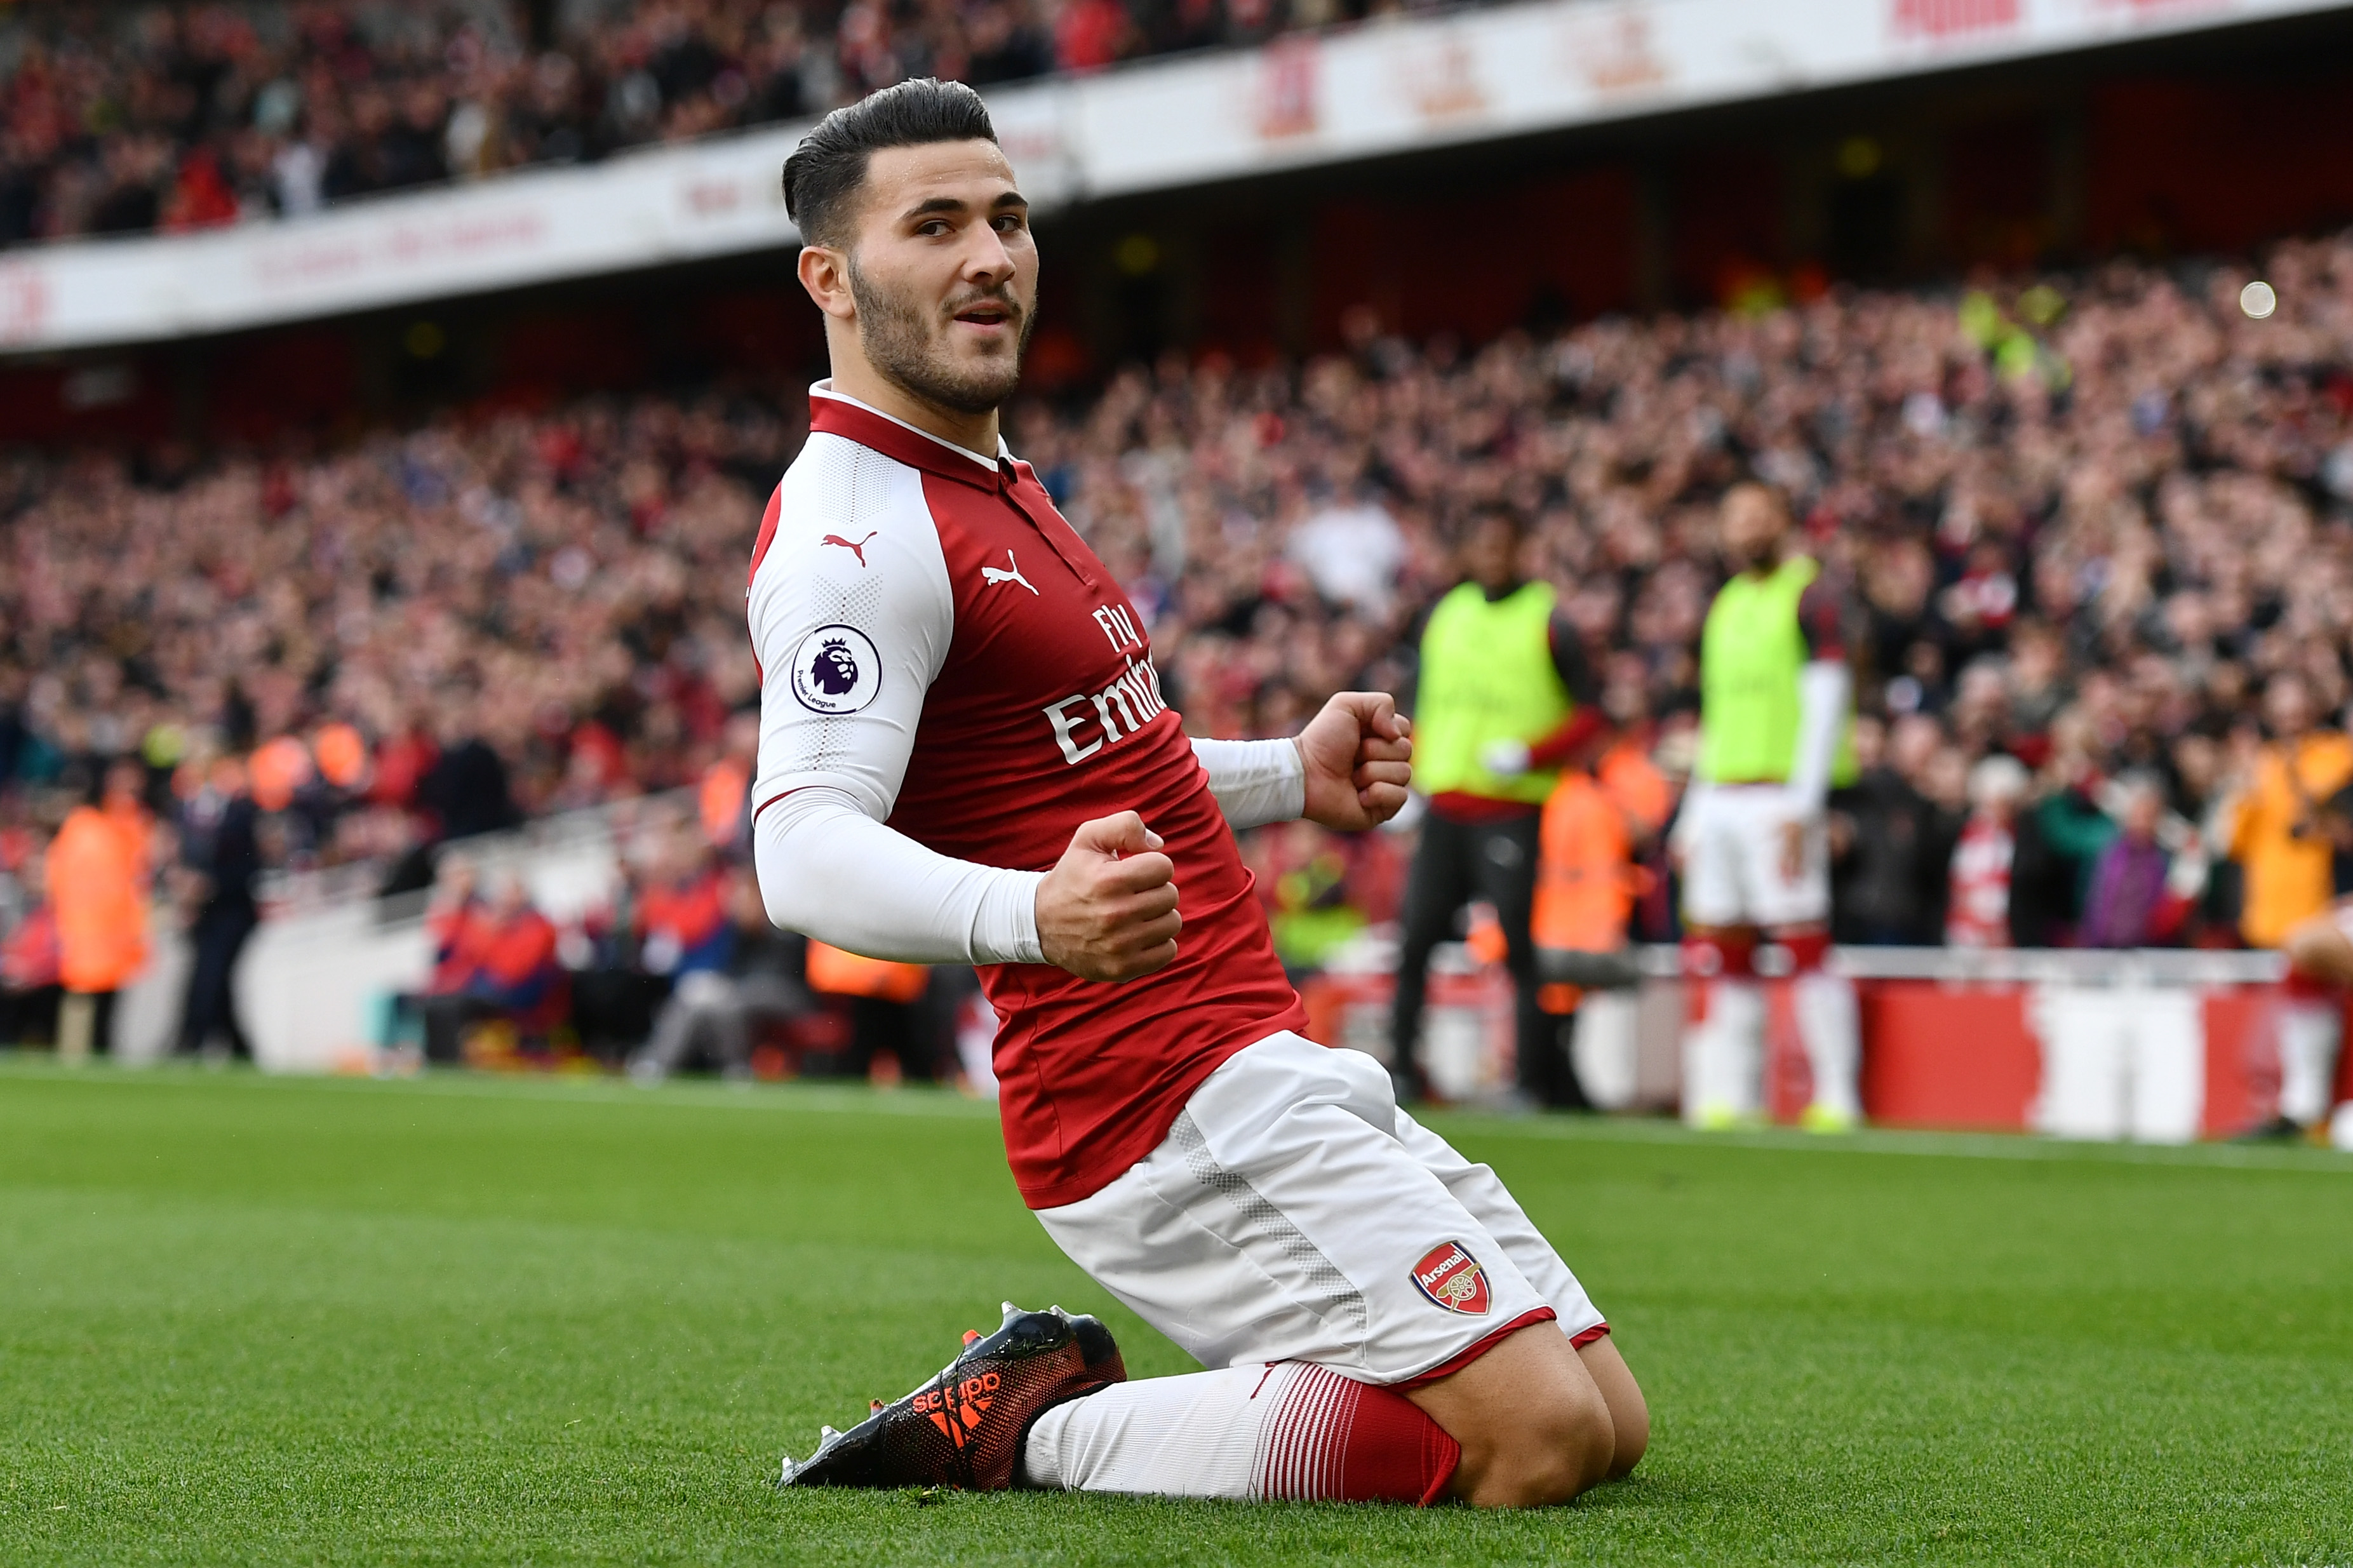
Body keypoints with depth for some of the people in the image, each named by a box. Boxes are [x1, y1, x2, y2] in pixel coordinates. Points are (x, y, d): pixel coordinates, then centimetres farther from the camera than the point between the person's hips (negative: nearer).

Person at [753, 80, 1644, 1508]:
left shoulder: (992, 490, 18)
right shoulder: (857, 526, -14)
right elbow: (804, 847, -29)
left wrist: (1292, 777, 21)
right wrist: (1029, 913, -46)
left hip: (1282, 1070, 10)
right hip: (1177, 1105, -10)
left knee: (1608, 1427, 9)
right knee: (1537, 1434, -20)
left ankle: (1048, 1390, 9)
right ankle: (1032, 1430, -7)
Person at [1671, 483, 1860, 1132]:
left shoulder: (1811, 594, -3)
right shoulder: (1726, 604, 21)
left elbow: (1826, 703, -10)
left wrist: (1803, 806, -17)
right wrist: (1692, 815, 19)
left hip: (1780, 796, -8)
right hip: (1719, 799, 8)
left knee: (1806, 945, -10)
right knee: (1719, 954, 3)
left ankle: (1838, 1098, -7)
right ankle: (1730, 1101, 4)